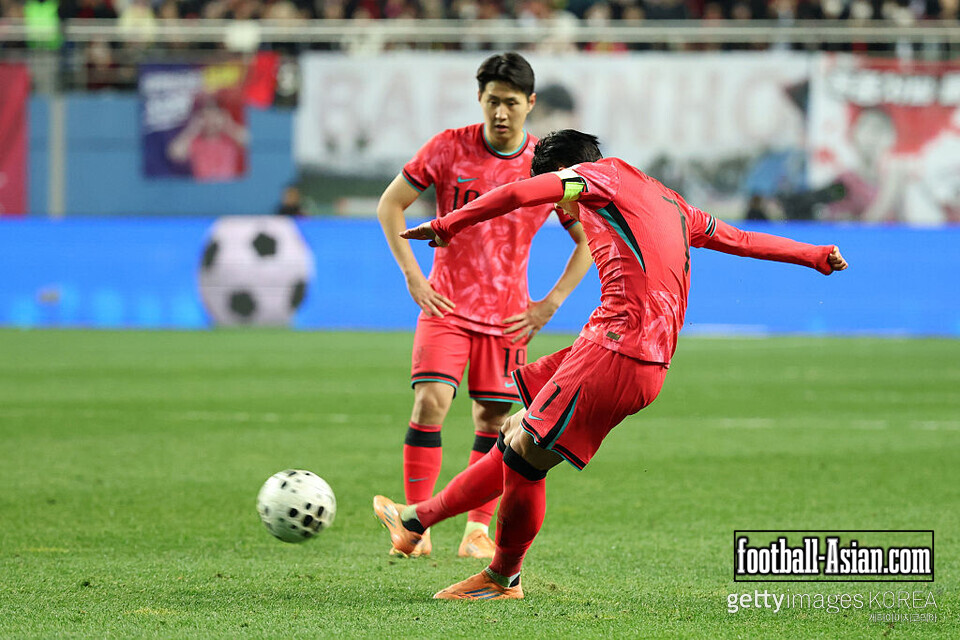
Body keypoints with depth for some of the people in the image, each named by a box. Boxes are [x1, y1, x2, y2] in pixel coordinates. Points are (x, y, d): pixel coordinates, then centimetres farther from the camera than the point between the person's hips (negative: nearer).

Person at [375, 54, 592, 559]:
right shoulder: (449, 148, -6)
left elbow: (589, 240, 5)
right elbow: (390, 205, 2)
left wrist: (550, 305, -3)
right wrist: (413, 277, -6)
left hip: (506, 317, 1)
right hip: (446, 305, -1)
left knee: (493, 419, 2)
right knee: (431, 400, -17)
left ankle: (477, 530, 13)